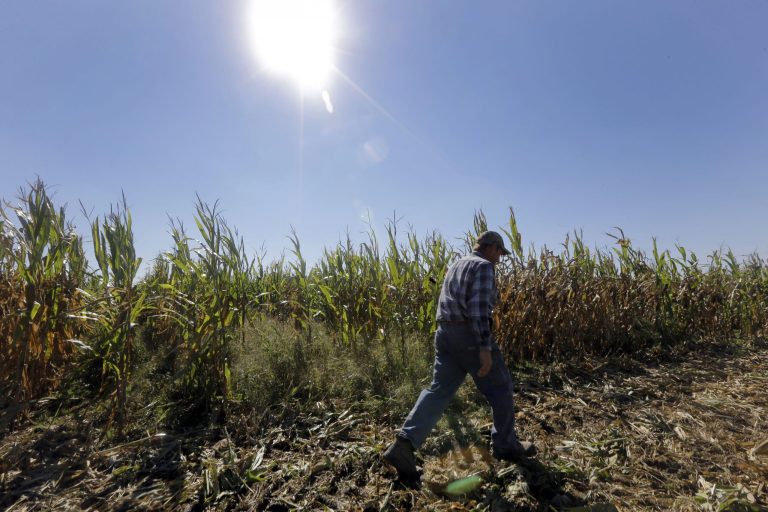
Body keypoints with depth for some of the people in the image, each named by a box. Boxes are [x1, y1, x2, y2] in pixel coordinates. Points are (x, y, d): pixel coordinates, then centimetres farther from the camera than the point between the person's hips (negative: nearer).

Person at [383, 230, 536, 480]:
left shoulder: (455, 266, 21)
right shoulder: (483, 266, -7)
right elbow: (479, 306, -20)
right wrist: (485, 347, -23)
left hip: (445, 334, 8)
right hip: (470, 335, -8)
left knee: (439, 390, 7)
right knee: (500, 387, 12)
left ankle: (404, 443, -3)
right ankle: (506, 445, 29)